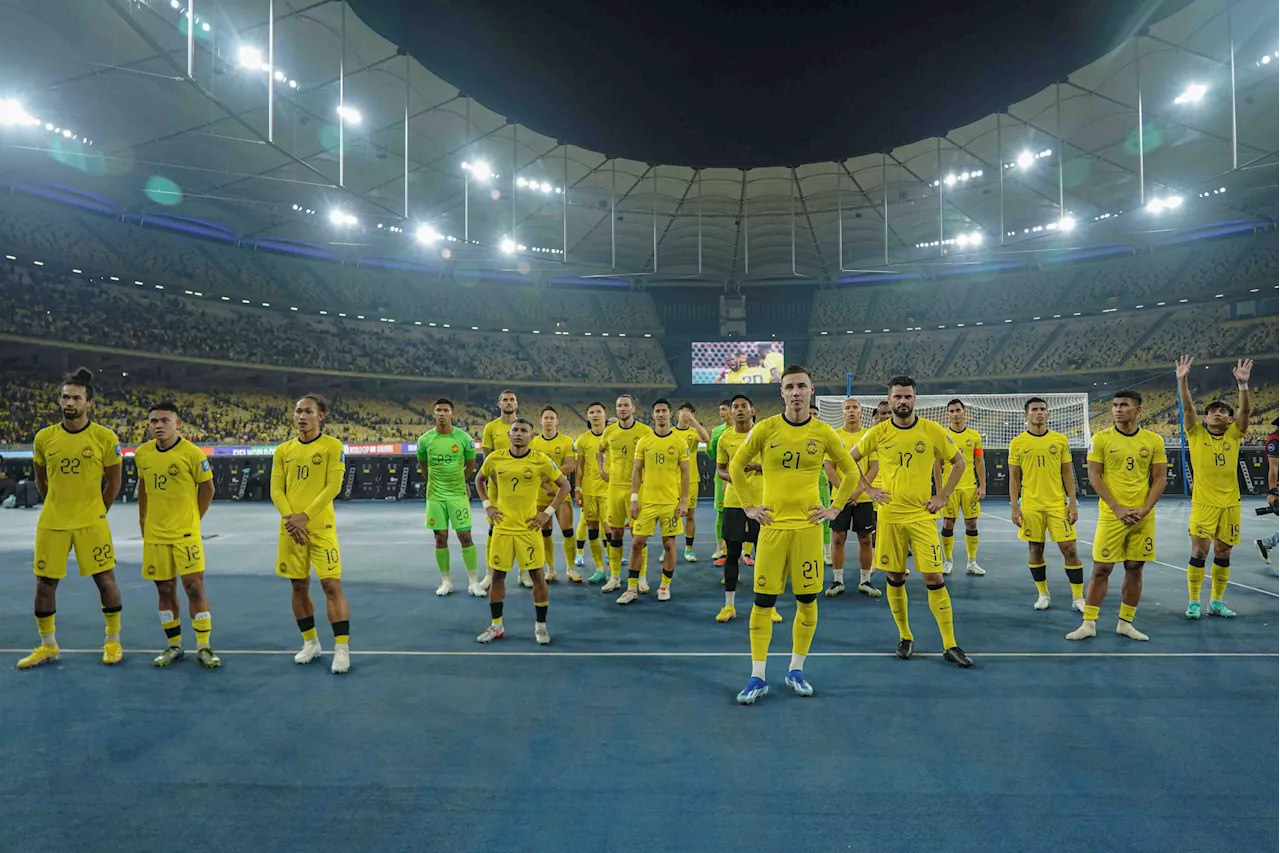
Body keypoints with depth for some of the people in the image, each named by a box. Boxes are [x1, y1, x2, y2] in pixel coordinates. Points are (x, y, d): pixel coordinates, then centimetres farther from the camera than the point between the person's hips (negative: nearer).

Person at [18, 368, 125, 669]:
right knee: (44, 583, 9)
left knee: (105, 579, 1)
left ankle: (113, 641, 16)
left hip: (91, 523, -3)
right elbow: (41, 481, 15)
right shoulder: (44, 437, 1)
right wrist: (59, 506, 13)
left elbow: (113, 482, 3)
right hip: (51, 522, 3)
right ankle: (48, 646, 25)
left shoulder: (105, 437, -7)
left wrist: (96, 513, 5)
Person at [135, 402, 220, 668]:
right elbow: (142, 486, 18)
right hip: (154, 534, 5)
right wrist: (143, 517, 14)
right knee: (165, 590, 10)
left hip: (186, 533, -4)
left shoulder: (192, 453, -11)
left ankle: (203, 646, 4)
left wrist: (193, 518, 0)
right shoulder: (142, 454, 4)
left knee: (194, 587, -5)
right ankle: (174, 645, 23)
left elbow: (207, 488, -2)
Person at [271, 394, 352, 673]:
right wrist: (290, 518, -11)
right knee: (299, 586, 12)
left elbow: (333, 486, -10)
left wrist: (305, 516, -16)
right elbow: (276, 489, 4)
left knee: (331, 585, -8)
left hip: (321, 526, -4)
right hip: (291, 528, 5)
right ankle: (310, 643, 28)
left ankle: (342, 648, -2)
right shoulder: (283, 450, 9)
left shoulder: (332, 446, -4)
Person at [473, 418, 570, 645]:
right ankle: (496, 626, 24)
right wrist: (487, 505, 5)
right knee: (498, 575, 8)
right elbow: (479, 480, 17)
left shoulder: (542, 460, -8)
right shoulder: (495, 458, -2)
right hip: (502, 527, 2)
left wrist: (548, 512, -5)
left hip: (529, 527, -2)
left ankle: (540, 626, 17)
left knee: (536, 575, 2)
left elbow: (564, 485, 1)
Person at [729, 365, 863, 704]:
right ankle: (757, 677, 11)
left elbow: (851, 472, 13)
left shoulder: (823, 432, 1)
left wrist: (835, 508, 6)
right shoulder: (765, 429, -3)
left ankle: (796, 671, 24)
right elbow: (735, 466, 7)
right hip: (772, 525, -1)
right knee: (763, 602, 0)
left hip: (808, 526, 1)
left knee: (807, 601, 6)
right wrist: (750, 507, 3)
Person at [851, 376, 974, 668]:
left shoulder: (933, 431, -3)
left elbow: (959, 462, 8)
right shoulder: (878, 433, 0)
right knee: (895, 578, 8)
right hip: (889, 515, 1)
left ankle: (950, 646, 6)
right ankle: (905, 637, 24)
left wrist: (943, 496, 1)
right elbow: (850, 461, 12)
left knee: (934, 578, -4)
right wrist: (869, 489, 3)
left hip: (922, 515, -1)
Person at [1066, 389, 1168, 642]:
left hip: (1143, 516, 2)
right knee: (1101, 569, -1)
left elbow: (1159, 478, 3)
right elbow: (1094, 476, -5)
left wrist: (1145, 509, -10)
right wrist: (1117, 508, -13)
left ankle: (1125, 623, 21)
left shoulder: (1154, 440, 3)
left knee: (1135, 569, 8)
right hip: (1111, 515, -2)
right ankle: (1089, 624, 7)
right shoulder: (1101, 438, -2)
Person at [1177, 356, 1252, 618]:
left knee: (1223, 553, 8)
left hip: (1230, 505, 3)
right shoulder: (1196, 434, 1)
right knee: (1199, 551, -6)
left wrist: (1242, 383, -23)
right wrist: (1182, 380, -24)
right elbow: (1187, 408, -12)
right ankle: (1193, 601, 4)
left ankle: (1216, 601, 20)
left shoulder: (1234, 435, 5)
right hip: (1203, 504, -3)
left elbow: (1246, 410, -10)